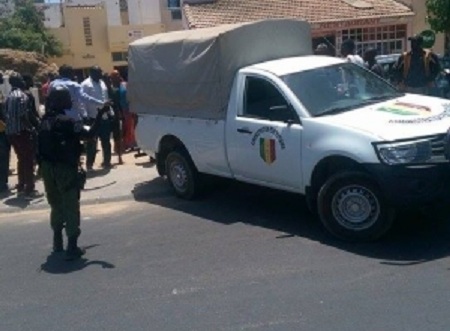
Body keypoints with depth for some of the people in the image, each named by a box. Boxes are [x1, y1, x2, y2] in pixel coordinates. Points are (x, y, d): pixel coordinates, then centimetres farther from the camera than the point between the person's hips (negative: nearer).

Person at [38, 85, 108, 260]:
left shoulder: (45, 120, 7)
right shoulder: (68, 120, -15)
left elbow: (42, 144, 11)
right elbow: (88, 133, -23)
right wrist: (99, 114, -22)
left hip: (48, 168, 7)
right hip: (65, 168, -7)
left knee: (56, 204, 20)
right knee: (71, 206, -3)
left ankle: (58, 242, 29)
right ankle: (72, 247, -5)